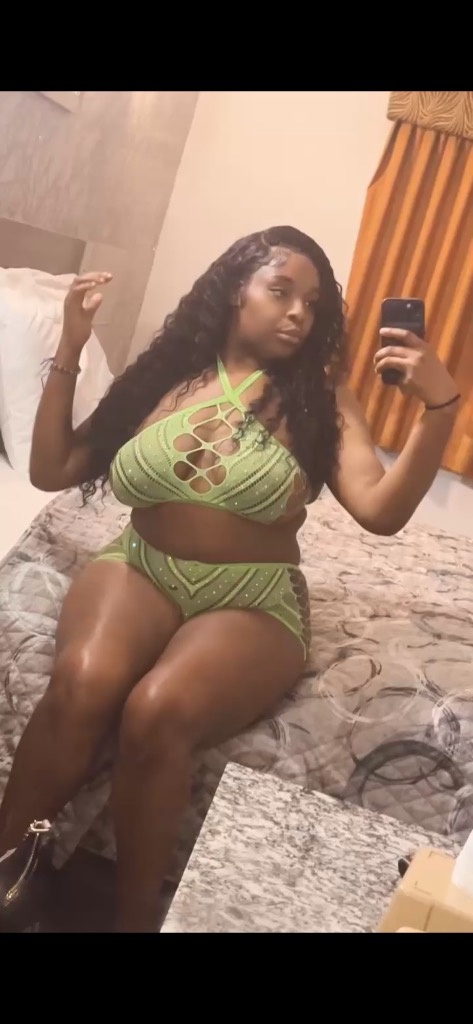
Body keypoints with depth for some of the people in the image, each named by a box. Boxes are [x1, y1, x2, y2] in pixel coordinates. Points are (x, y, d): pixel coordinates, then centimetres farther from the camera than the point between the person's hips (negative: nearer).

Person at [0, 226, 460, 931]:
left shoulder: (320, 399, 2)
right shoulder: (169, 375, 7)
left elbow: (381, 511, -13)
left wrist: (440, 407, -25)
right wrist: (71, 348, 4)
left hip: (253, 603, -1)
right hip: (139, 571, 2)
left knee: (158, 712, -32)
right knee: (83, 682, -32)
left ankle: (136, 915, -9)